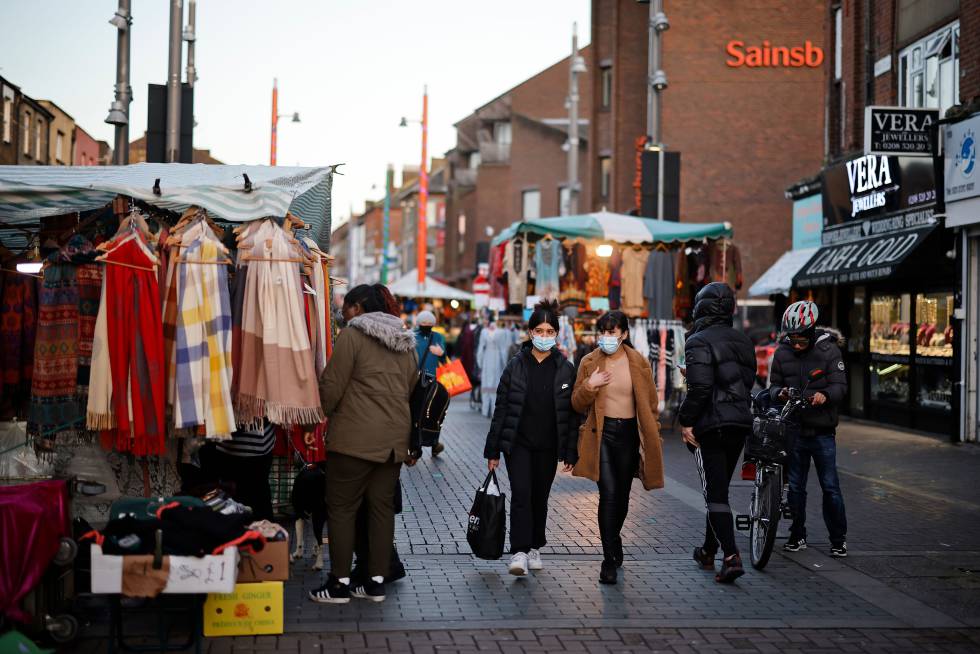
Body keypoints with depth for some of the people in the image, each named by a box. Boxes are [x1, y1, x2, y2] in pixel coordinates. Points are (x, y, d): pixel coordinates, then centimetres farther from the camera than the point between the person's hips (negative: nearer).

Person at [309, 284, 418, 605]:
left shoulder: (352, 335, -7)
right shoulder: (406, 343, 15)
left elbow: (332, 386, -9)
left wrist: (324, 414, 10)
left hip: (355, 437, -7)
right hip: (394, 437, 7)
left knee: (342, 507, 1)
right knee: (382, 506, 9)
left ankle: (340, 583, 1)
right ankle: (377, 581, 11)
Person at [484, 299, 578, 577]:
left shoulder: (566, 369, 1)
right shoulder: (516, 365, -1)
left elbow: (572, 413, 3)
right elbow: (501, 408, 1)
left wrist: (571, 453, -1)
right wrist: (493, 450, -1)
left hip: (548, 447, 1)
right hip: (518, 444, -1)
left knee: (540, 498, 10)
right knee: (521, 494, -14)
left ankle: (534, 548, 26)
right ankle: (519, 553, -17)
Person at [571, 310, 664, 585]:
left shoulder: (639, 364, 1)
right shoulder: (589, 363, 2)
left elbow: (650, 405, 6)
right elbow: (577, 405, 5)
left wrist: (651, 440, 2)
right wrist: (589, 387, -14)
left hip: (629, 433, 1)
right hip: (602, 433, -1)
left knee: (622, 495, 12)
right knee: (608, 494, -14)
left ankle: (612, 540, 39)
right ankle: (610, 557, -11)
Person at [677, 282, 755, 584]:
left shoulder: (699, 342, -12)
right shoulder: (743, 341, 13)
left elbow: (700, 387, -21)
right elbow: (749, 380, 16)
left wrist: (686, 421, -14)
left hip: (710, 424, -7)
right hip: (741, 423, 7)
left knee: (715, 493, -6)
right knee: (720, 488, 19)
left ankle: (731, 557, -17)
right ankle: (708, 551, 30)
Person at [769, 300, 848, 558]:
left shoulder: (828, 350, -4)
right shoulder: (782, 353, 6)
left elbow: (840, 386, -10)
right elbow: (774, 384, 9)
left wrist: (824, 396, -31)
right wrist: (780, 393, -15)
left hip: (822, 431, -3)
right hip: (793, 429, 3)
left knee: (830, 486, -2)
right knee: (795, 486, 10)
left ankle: (838, 539, 8)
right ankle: (798, 535, 22)